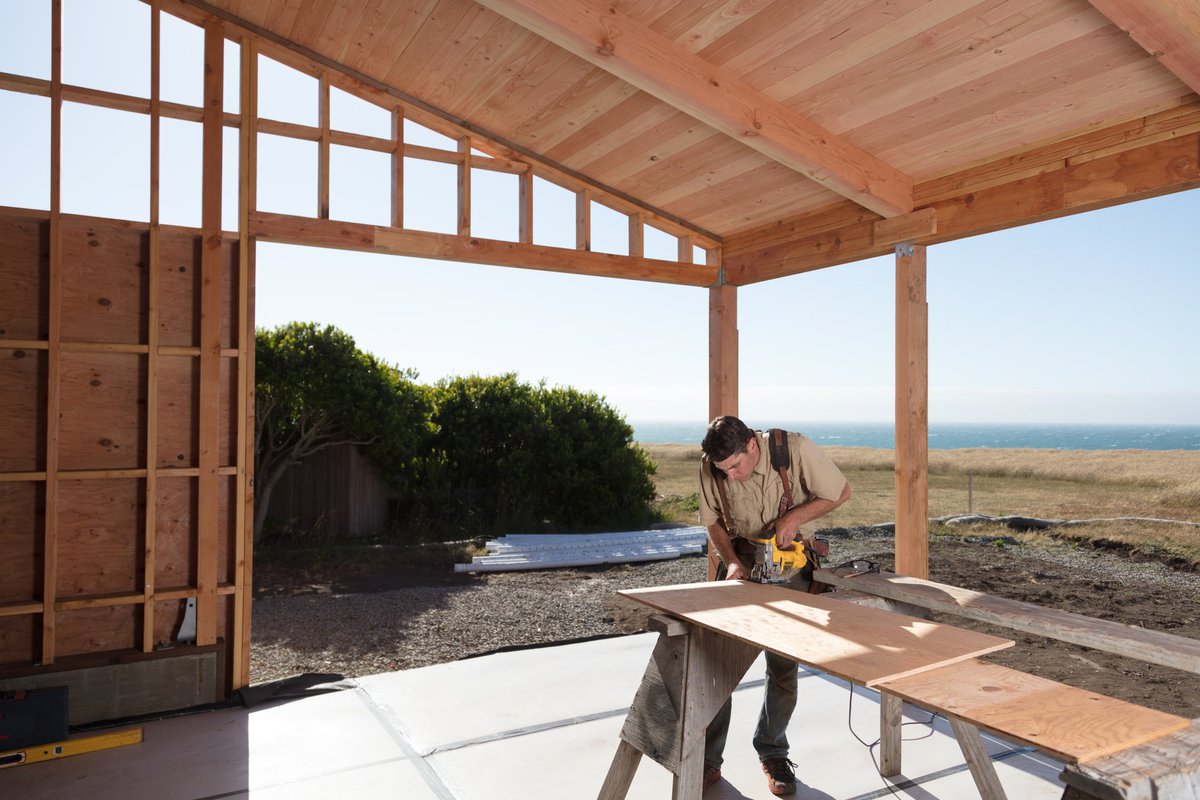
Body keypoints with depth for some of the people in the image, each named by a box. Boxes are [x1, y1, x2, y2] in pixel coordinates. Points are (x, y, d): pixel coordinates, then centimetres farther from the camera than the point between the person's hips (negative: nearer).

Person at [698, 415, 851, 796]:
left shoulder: (795, 448, -23)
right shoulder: (710, 466, -15)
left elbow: (841, 492, -11)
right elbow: (713, 520, 0)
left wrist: (794, 517, -23)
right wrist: (732, 561, -15)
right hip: (741, 559, 2)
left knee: (784, 665, 4)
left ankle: (773, 754, 25)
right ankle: (708, 760, 12)